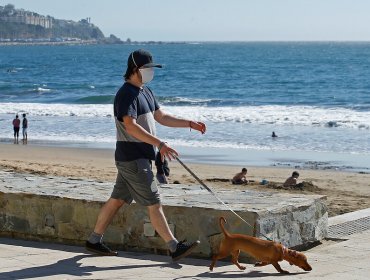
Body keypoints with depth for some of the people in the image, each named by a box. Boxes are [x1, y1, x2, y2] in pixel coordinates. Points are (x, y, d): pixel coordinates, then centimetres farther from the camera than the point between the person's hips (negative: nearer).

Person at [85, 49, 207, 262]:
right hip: (132, 158, -10)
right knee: (154, 203, -8)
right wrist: (160, 144, -32)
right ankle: (175, 248, -6)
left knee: (117, 200, 14)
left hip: (140, 156, 10)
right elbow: (131, 126, -27)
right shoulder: (126, 94, -17)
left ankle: (94, 241, 22)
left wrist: (190, 123, 15)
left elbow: (161, 117, 23)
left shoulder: (145, 92, 16)